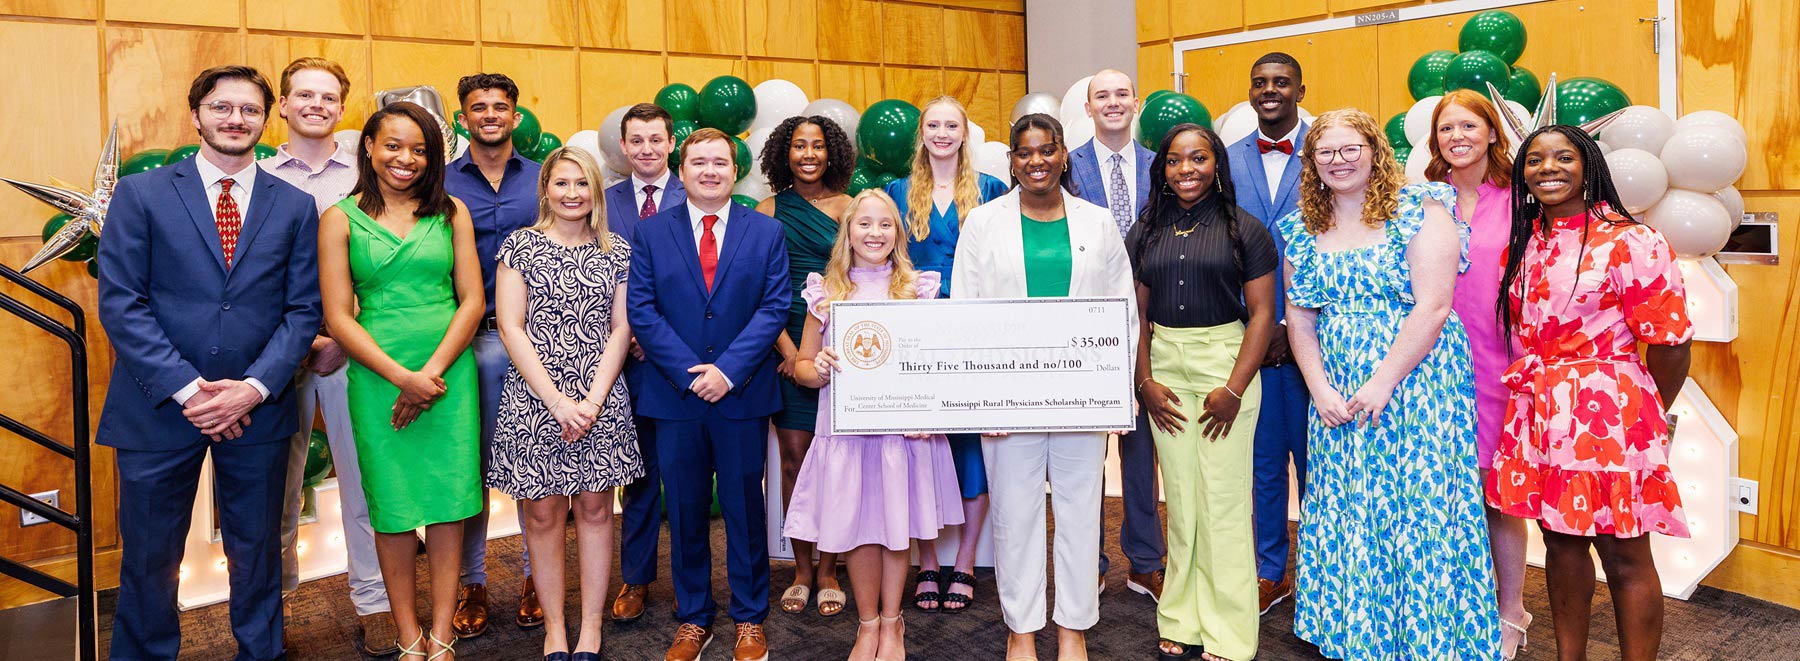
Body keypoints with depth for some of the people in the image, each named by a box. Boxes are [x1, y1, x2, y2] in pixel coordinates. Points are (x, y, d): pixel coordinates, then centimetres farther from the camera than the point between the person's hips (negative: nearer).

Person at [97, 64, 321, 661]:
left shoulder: (295, 206, 6)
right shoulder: (140, 194, 1)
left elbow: (303, 309, 2)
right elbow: (120, 303, -5)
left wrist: (254, 387, -12)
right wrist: (188, 388, -13)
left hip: (257, 410, 1)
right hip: (159, 408, -1)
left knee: (257, 553, 13)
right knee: (149, 560, 10)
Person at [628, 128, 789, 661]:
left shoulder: (767, 232, 4)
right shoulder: (651, 233, 5)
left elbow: (774, 308, -3)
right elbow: (640, 310, -2)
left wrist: (728, 369, -14)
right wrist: (689, 372, -12)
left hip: (743, 396, 0)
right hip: (674, 396, 1)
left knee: (744, 508, 8)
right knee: (685, 512, 9)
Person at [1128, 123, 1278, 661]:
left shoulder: (1245, 230, 0)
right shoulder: (1145, 234, 10)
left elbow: (1262, 313, -3)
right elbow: (1137, 315, 11)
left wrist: (1234, 389, -11)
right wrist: (1145, 382, -1)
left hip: (1226, 361, -3)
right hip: (1165, 369, 3)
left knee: (1224, 499, -2)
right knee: (1179, 499, 8)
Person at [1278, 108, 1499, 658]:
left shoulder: (1419, 209, -6)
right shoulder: (1303, 229, 9)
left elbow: (1433, 306, -13)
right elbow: (1299, 317, 8)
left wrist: (1383, 382, -16)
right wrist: (1321, 390, -4)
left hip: (1416, 382, -4)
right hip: (1338, 399, 5)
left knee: (1419, 510, -2)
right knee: (1346, 517, 8)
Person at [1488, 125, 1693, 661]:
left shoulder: (1630, 242, -11)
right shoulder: (1524, 242, 10)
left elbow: (1670, 343, -8)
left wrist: (1646, 418, 4)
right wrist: (1539, 390, 15)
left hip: (1604, 413, -6)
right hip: (1538, 413, 7)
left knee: (1624, 556, 2)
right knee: (1560, 541, 15)